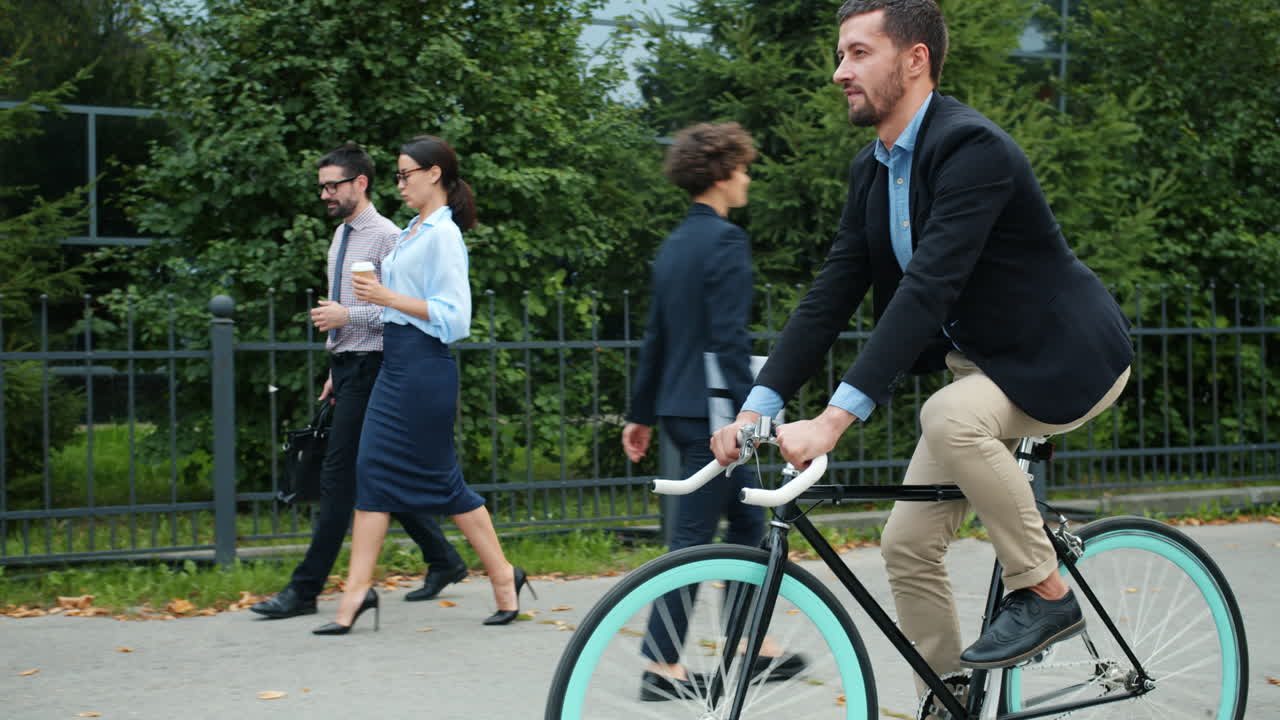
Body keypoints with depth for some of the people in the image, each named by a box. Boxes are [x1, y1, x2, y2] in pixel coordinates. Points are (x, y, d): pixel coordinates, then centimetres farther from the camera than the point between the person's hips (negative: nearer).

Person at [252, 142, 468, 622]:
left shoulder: (386, 238, -12)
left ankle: (305, 589, -5)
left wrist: (347, 316, -23)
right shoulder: (341, 235, 16)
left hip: (370, 368, -10)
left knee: (339, 476, -8)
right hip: (347, 367, 10)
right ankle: (443, 560, 23)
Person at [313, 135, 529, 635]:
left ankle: (503, 576, 12)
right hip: (395, 366, 9)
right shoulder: (412, 231, 14)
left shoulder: (443, 235, -12)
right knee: (373, 473, 3)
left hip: (424, 368, -9)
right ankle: (357, 591, 3)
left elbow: (452, 316, -19)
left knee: (442, 480, -2)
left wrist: (388, 297, -20)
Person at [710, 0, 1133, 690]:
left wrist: (835, 418, -40)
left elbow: (929, 288, -34)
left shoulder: (971, 145, -24)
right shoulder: (872, 168, 3)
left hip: (1065, 357, -8)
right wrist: (756, 406, -10)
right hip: (979, 365, 8)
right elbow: (831, 292, 1)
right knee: (908, 545, 1)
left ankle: (1045, 593, -16)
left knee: (949, 417, -36)